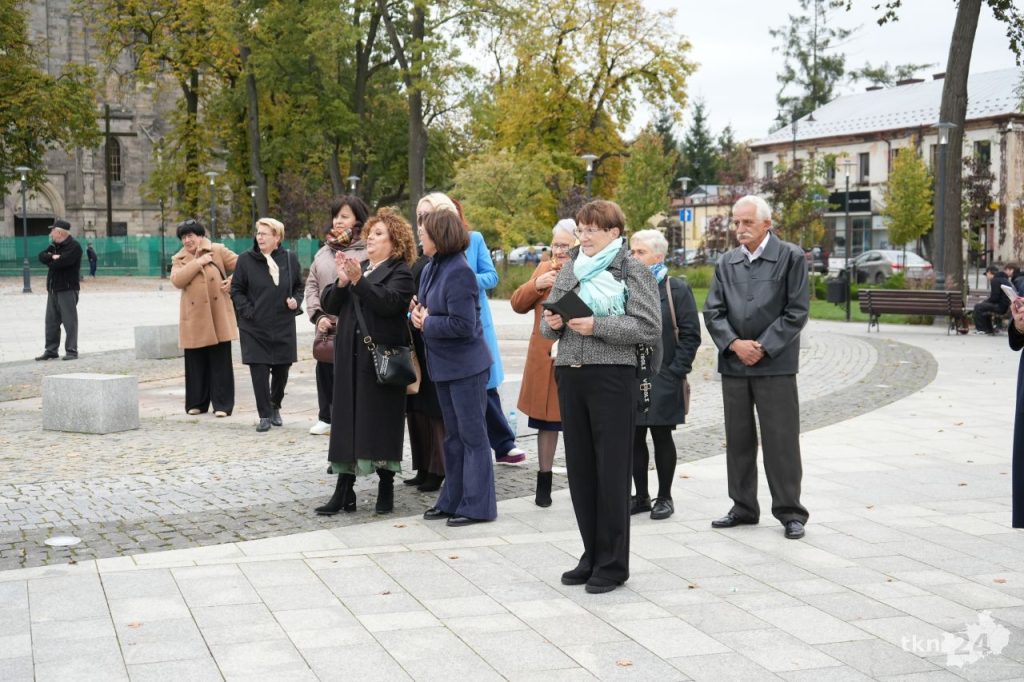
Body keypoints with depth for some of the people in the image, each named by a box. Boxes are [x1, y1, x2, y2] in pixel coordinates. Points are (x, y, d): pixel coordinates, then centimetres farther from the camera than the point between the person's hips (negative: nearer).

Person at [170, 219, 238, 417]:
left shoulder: (218, 251, 4)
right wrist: (197, 263, -13)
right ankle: (196, 403, 18)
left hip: (218, 318, -2)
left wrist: (232, 281, -11)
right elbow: (177, 280, -9)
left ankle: (222, 404, 4)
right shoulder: (179, 259, 9)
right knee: (196, 363, 6)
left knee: (220, 362, -1)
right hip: (194, 319, 2)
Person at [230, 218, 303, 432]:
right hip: (255, 327, -2)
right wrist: (247, 311, -10)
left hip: (283, 326, 2)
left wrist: (295, 301, -4)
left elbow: (299, 286, 15)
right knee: (259, 371, -5)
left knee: (282, 368, 8)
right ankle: (265, 416, 5)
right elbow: (236, 290, 2)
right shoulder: (246, 259, -2)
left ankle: (275, 406, 32)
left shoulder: (290, 259, 4)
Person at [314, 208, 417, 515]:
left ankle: (386, 488, 10)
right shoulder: (357, 267, 17)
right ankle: (344, 492, 6)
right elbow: (329, 304, 9)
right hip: (350, 358, 6)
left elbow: (388, 302, -20)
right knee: (347, 421, 4)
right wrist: (342, 281, -9)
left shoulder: (400, 272, -2)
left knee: (381, 422, -1)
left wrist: (359, 280, -27)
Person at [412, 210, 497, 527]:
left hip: (466, 366, -9)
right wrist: (418, 315, -4)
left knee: (472, 435, 0)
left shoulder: (459, 273, -20)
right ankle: (452, 500, 26)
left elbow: (462, 325, -25)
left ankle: (477, 506, 7)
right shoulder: (430, 269, 8)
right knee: (453, 435, 16)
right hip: (444, 364, 9)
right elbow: (425, 309, 19)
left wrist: (427, 323, -12)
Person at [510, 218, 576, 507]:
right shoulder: (544, 269, 12)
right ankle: (544, 482, 25)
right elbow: (518, 304, 9)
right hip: (544, 360, 5)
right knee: (546, 423, 14)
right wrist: (537, 285, -7)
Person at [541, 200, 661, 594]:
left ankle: (613, 564, 8)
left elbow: (649, 328, -11)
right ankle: (592, 556, 21)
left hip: (613, 377, -6)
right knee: (580, 469, 9)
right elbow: (549, 325, 20)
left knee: (612, 471, -1)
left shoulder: (633, 272, -2)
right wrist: (552, 324, -3)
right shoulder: (569, 271, 15)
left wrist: (598, 326, -18)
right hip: (570, 376, 6)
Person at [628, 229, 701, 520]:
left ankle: (664, 497, 14)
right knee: (634, 438, 7)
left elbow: (690, 335, -4)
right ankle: (641, 496, 18)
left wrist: (675, 372, -10)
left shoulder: (677, 289, -2)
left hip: (662, 380, -4)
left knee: (662, 436, 3)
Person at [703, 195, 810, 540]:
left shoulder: (791, 257, -2)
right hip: (734, 364, 5)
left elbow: (797, 311, -6)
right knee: (738, 439, 10)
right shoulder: (726, 262, 11)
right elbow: (712, 312, 7)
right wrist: (734, 343, -9)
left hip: (775, 365, -4)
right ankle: (743, 507, 20)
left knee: (781, 440, -2)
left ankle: (790, 512, 6)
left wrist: (763, 347, -12)